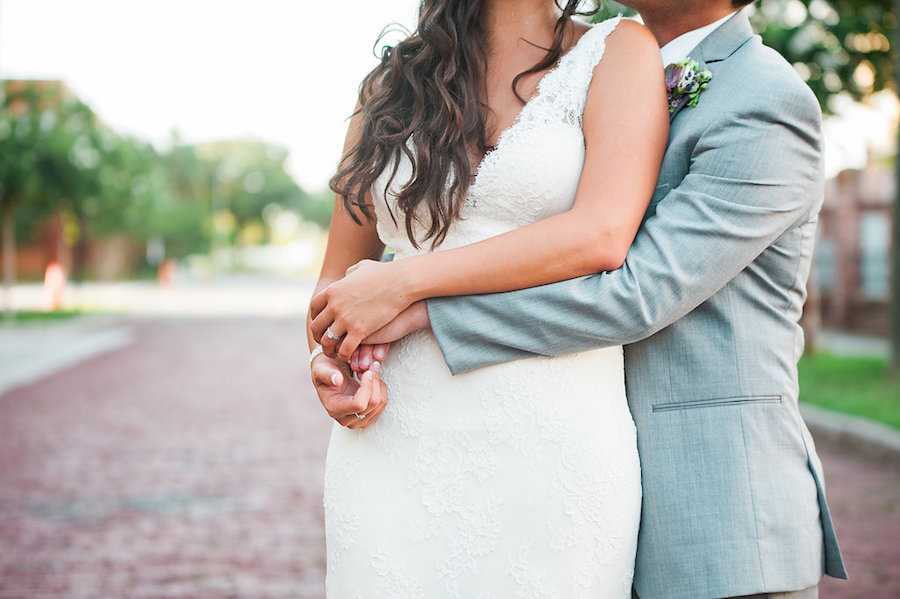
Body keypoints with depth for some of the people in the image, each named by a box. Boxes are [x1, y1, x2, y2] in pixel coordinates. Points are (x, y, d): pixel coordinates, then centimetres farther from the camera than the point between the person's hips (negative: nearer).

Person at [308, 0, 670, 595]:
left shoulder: (619, 50, 4)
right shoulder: (390, 84, 14)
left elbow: (603, 234, -12)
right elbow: (339, 276, 18)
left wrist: (402, 282, -10)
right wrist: (329, 361, -5)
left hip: (553, 442, -3)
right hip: (391, 448, 3)